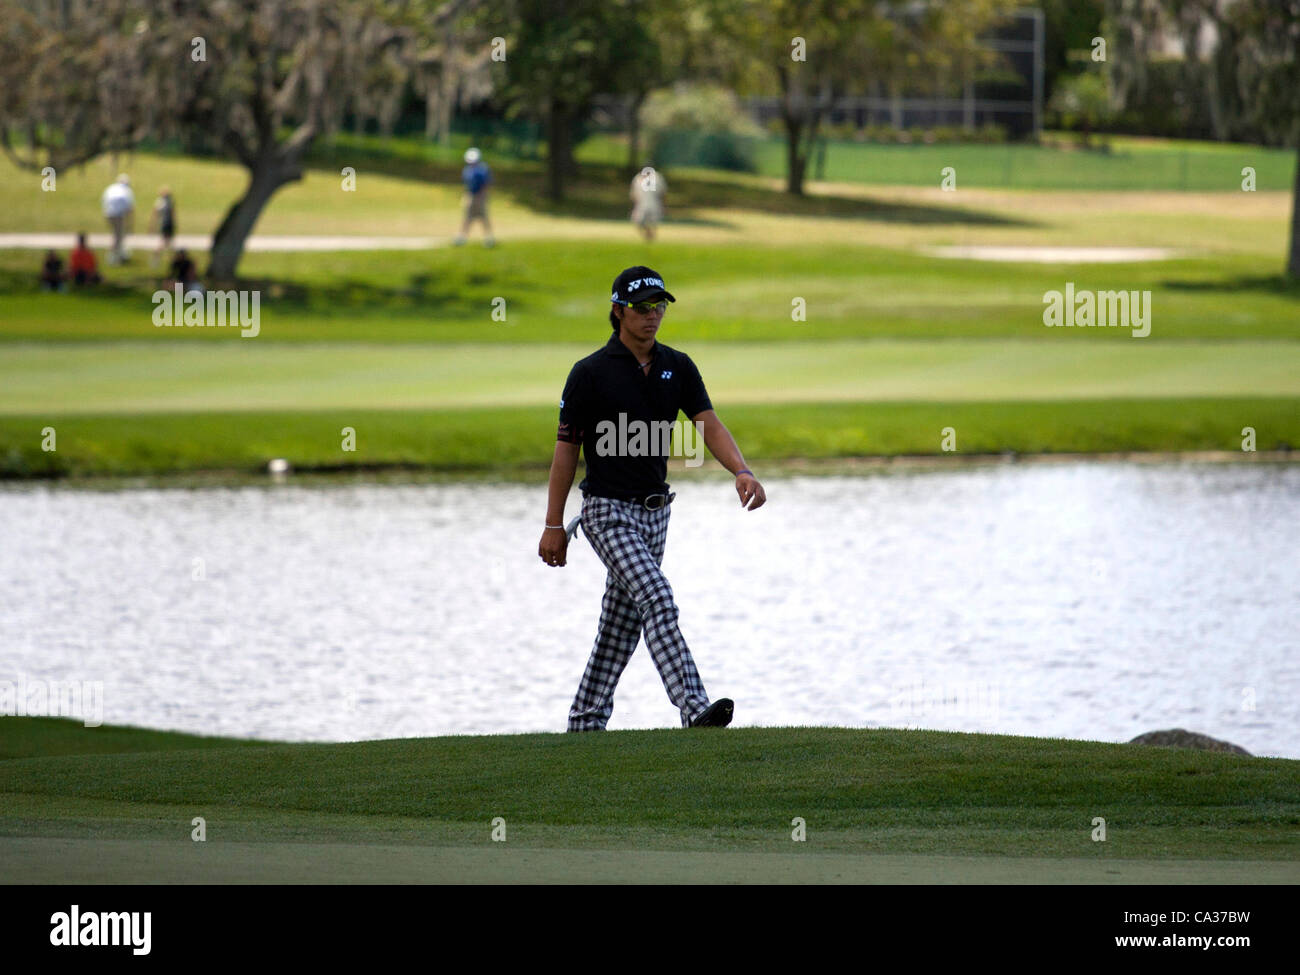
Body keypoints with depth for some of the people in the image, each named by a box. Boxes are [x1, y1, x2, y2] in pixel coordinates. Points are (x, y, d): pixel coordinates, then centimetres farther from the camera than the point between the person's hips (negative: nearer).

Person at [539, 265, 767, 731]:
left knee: (622, 623, 11)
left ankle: (586, 722, 20)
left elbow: (709, 425, -2)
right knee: (658, 600, -22)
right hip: (608, 511, -6)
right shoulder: (591, 372, -9)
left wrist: (742, 472, -22)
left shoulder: (677, 367, 6)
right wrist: (553, 525, -6)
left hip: (654, 512, 6)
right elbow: (567, 447, -5)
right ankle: (694, 708, -32)